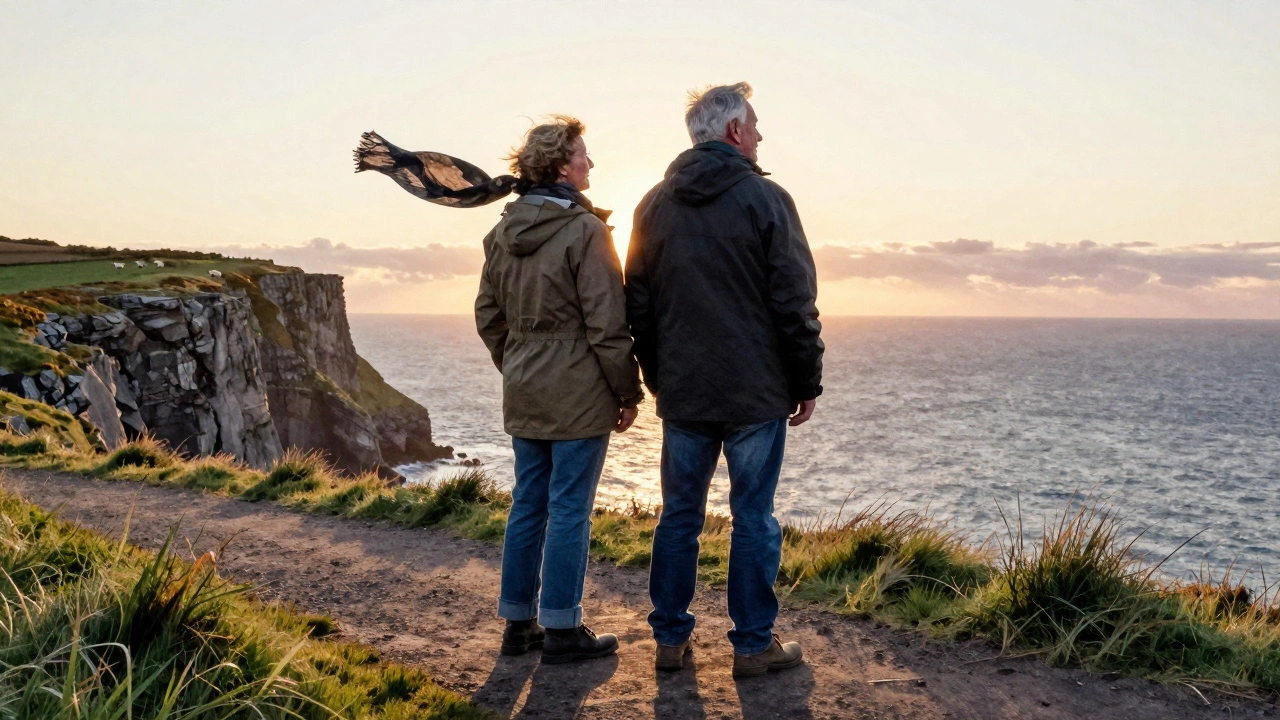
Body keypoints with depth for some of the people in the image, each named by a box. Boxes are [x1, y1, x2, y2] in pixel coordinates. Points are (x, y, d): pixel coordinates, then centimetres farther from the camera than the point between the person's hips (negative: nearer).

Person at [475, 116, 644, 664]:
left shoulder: (502, 233, 9)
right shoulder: (584, 230, -14)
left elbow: (488, 317, 15)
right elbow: (607, 324, -15)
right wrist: (628, 393, -6)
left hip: (524, 394, 7)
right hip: (579, 396, -7)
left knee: (527, 505, 13)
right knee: (570, 509, 1)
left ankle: (518, 624, 21)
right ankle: (561, 629, 10)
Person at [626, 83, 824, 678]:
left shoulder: (654, 205, 8)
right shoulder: (765, 199, -8)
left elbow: (637, 306, 11)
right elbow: (795, 304, -9)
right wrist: (807, 383, 0)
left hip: (682, 394, 5)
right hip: (755, 393, -4)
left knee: (678, 516, 12)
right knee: (753, 519, 4)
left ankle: (671, 639, 20)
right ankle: (754, 645, 13)